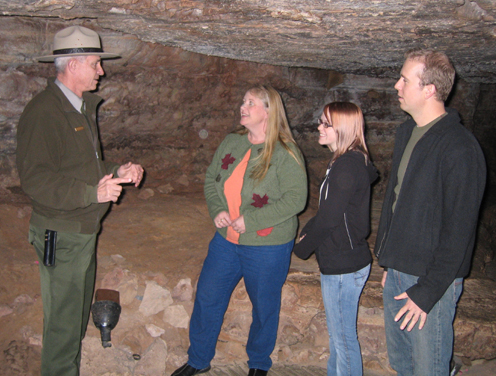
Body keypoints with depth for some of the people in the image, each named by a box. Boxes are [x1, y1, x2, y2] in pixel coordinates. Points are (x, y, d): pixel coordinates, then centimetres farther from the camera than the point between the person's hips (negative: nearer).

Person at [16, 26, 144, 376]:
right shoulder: (42, 112, -18)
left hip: (84, 229, 9)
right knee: (63, 320, 2)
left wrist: (117, 172, 6)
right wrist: (93, 193, -28)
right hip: (61, 235, -9)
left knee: (77, 316, 21)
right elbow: (35, 179, -24)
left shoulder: (82, 107, 13)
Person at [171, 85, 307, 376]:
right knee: (207, 298, 14)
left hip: (267, 246, -5)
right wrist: (217, 210, -7)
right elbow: (211, 179, 12)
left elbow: (296, 199, -20)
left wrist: (250, 220, -23)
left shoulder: (285, 153, -15)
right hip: (226, 240, 6)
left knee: (264, 307, 12)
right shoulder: (231, 142, 4)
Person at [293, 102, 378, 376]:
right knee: (337, 333, 23)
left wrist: (303, 247, -7)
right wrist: (309, 231, 4)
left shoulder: (347, 165, -22)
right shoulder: (353, 161, 9)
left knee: (343, 338, 5)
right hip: (342, 261, 10)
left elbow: (330, 217, -21)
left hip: (343, 265, -10)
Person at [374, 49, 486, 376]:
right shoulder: (407, 132, 9)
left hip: (432, 279, -8)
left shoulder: (460, 147, -19)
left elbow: (458, 230, -19)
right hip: (397, 272, 8)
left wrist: (427, 291, -18)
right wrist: (389, 262, 15)